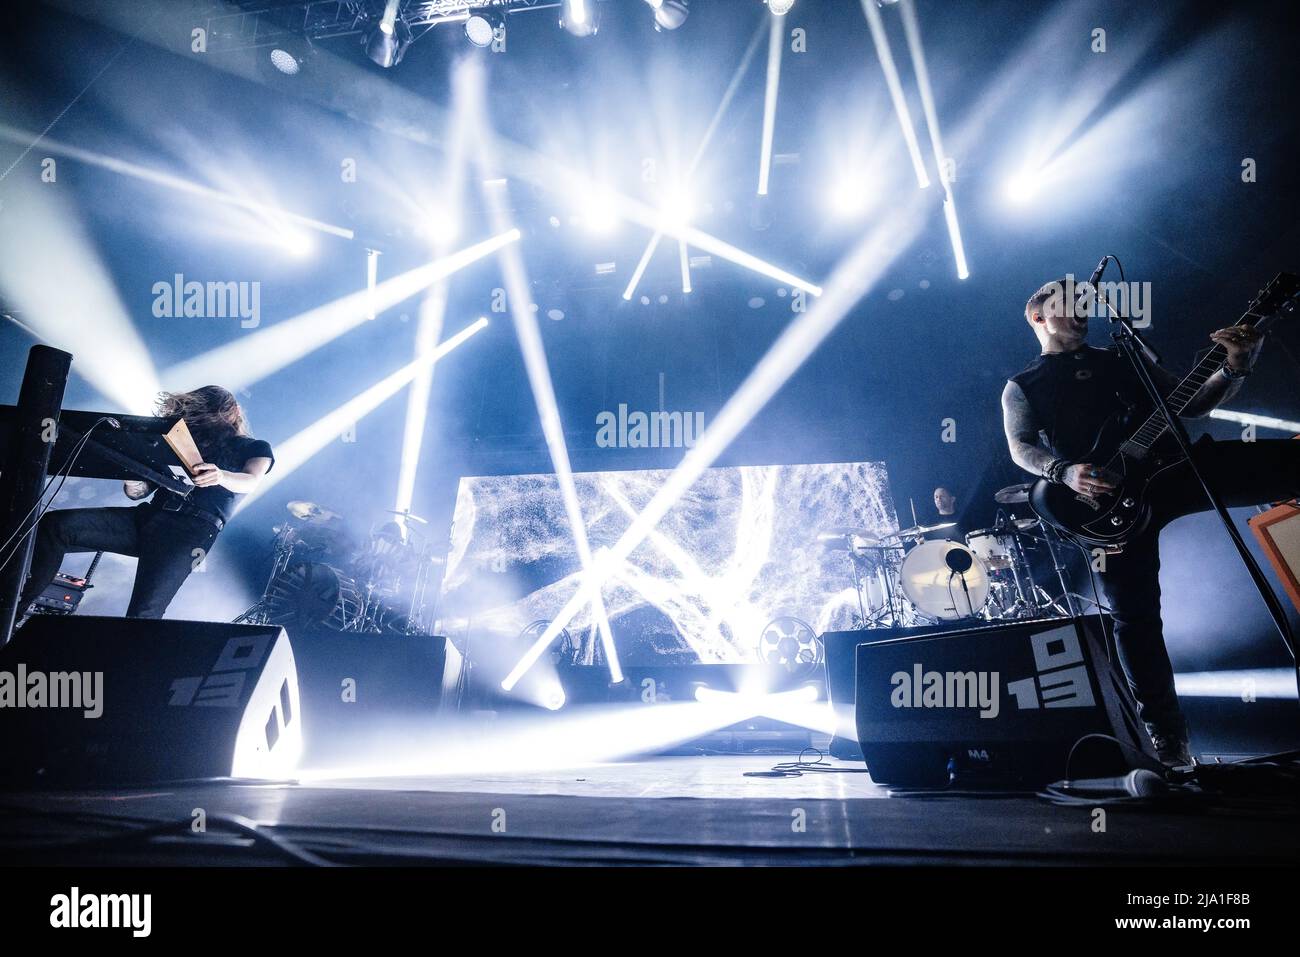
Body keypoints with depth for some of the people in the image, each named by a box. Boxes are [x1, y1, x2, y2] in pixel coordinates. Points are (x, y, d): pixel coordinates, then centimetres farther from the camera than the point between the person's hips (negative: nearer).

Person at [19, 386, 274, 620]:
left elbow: (250, 481, -10)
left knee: (143, 613, -26)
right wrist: (134, 487, -3)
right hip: (149, 515, 6)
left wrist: (222, 477, -33)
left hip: (193, 530, -6)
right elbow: (140, 491, 23)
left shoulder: (253, 448, 14)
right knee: (54, 525, -11)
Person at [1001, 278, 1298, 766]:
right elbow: (1020, 447, -1)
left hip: (1171, 464, 3)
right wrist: (1065, 471, -21)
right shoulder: (1022, 386, 14)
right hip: (1113, 495, -3)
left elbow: (1191, 402, 16)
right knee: (1133, 614, -7)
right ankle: (1166, 735, 2)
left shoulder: (1123, 359, 23)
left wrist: (1234, 368, -4)